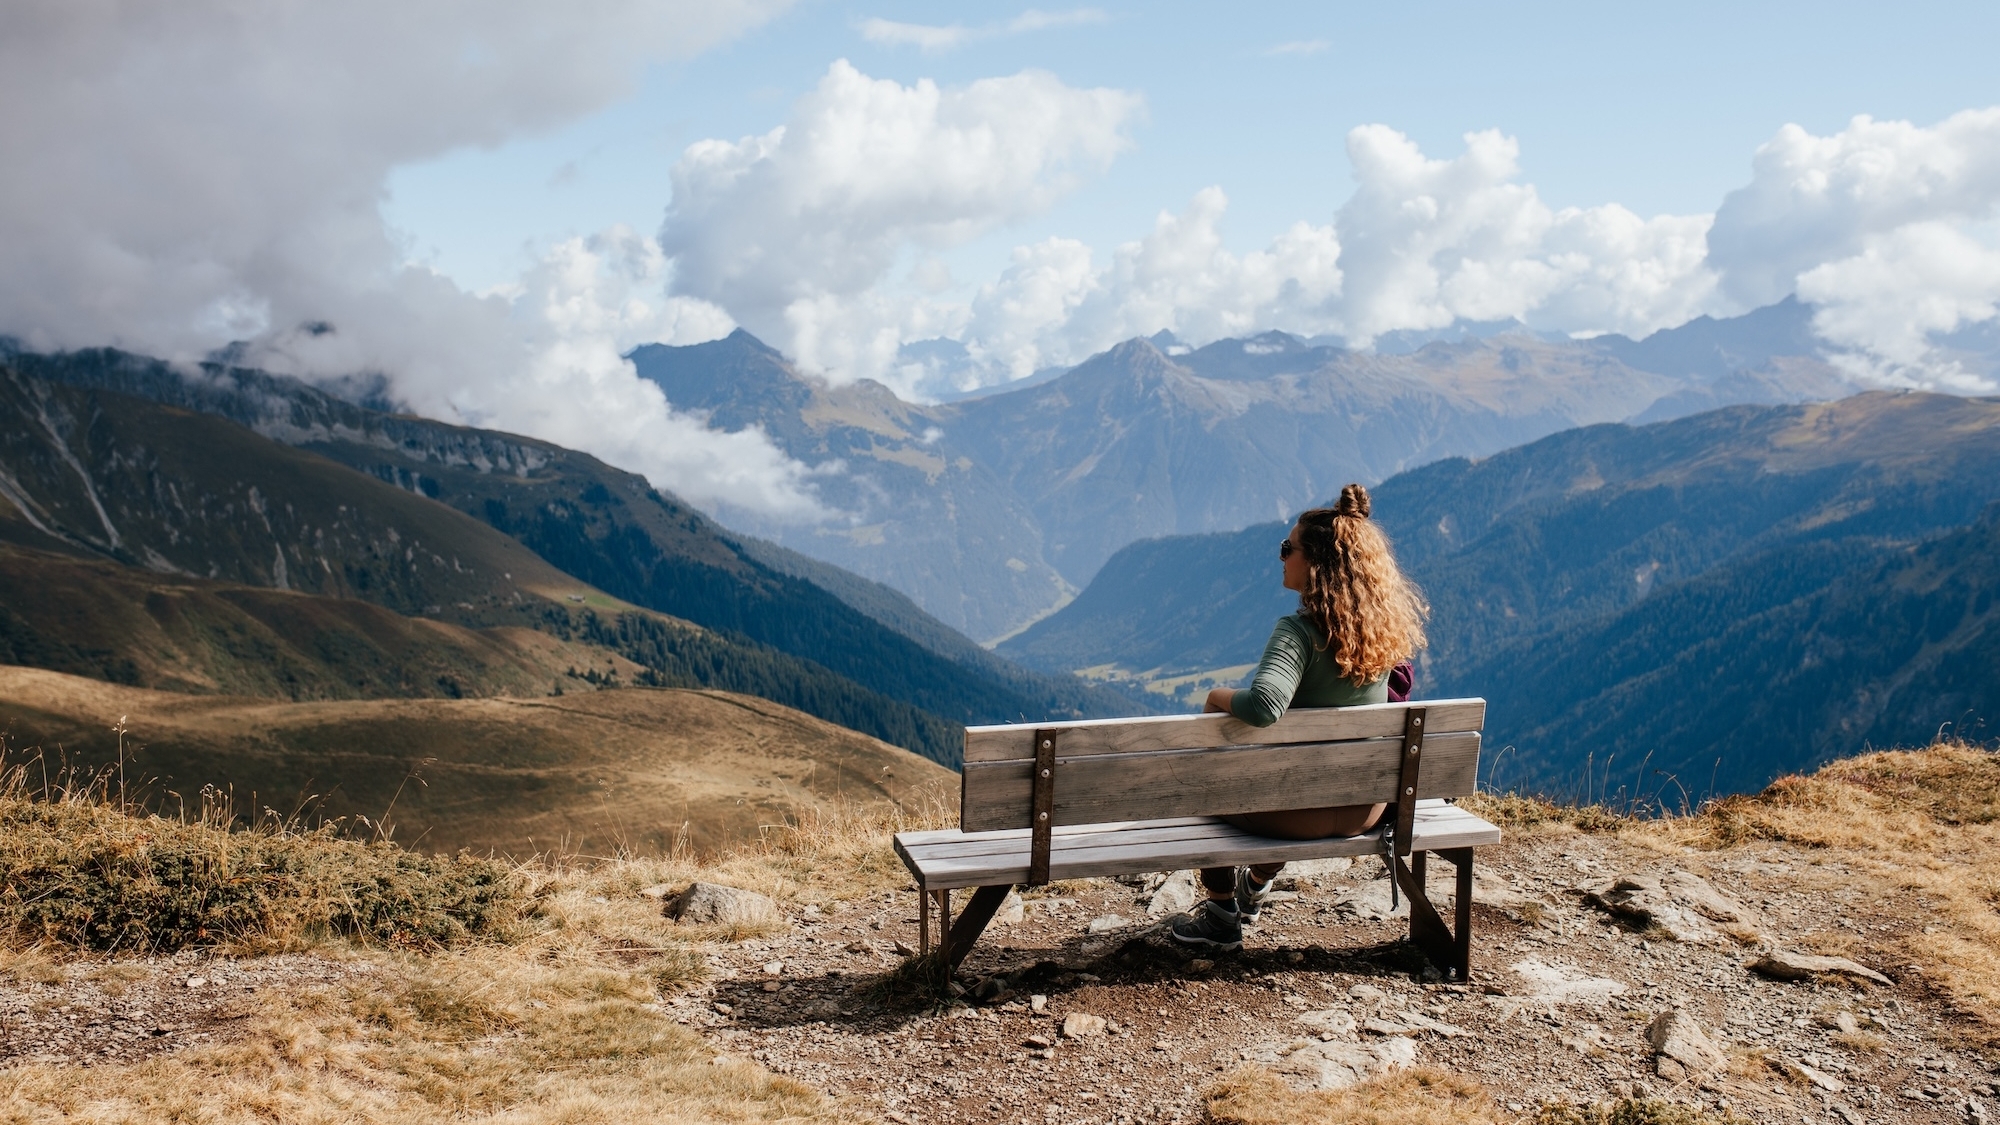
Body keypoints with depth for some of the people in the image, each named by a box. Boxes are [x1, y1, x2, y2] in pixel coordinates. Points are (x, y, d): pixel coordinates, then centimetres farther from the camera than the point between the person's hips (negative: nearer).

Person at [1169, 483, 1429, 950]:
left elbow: (1263, 705, -40)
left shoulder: (1300, 630, -25)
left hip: (1304, 809, -7)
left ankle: (1221, 917, 34)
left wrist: (1218, 696, -21)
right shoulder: (1385, 625, -4)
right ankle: (1253, 892, 52)